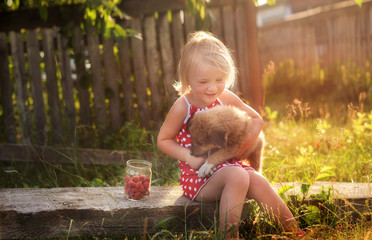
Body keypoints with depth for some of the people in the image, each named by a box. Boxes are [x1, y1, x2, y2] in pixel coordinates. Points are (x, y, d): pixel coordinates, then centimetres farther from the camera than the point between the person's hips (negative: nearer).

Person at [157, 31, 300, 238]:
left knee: (259, 182, -23)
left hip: (227, 165, 4)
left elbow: (257, 120, 12)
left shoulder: (227, 99, 1)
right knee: (238, 177, -33)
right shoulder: (183, 107, -11)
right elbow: (163, 140, -3)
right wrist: (189, 157, -18)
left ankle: (295, 233, -16)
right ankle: (229, 235, -27)